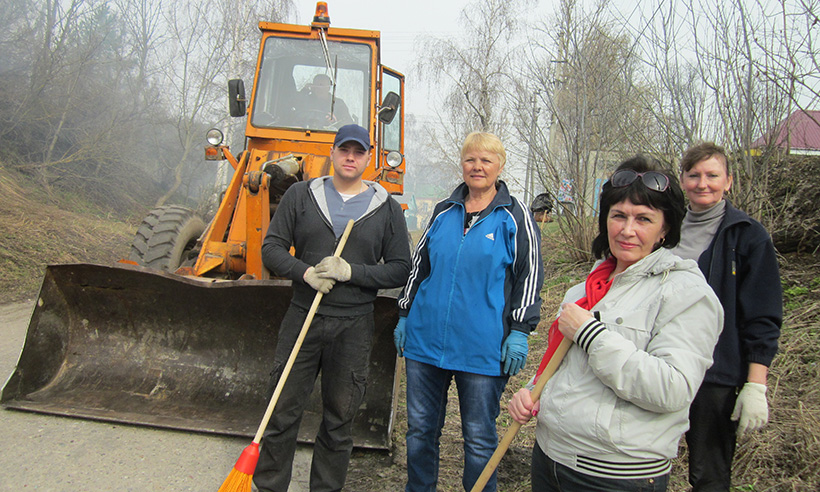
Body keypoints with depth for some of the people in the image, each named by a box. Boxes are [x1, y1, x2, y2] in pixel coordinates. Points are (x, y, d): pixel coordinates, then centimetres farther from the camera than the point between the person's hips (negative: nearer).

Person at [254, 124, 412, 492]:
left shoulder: (387, 209, 4)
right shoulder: (301, 195, 5)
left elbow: (400, 270, 1)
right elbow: (272, 249, 3)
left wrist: (351, 272, -14)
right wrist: (306, 273, -15)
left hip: (353, 327, 0)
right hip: (302, 318, 1)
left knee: (339, 421, 11)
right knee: (282, 412, 7)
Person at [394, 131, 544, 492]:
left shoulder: (515, 217, 0)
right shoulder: (443, 212, 11)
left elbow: (529, 276, -2)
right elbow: (419, 265, 17)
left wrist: (519, 332, -8)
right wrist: (404, 315, 15)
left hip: (483, 350, -4)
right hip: (425, 340, 4)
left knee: (479, 438, 8)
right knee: (420, 428, 15)